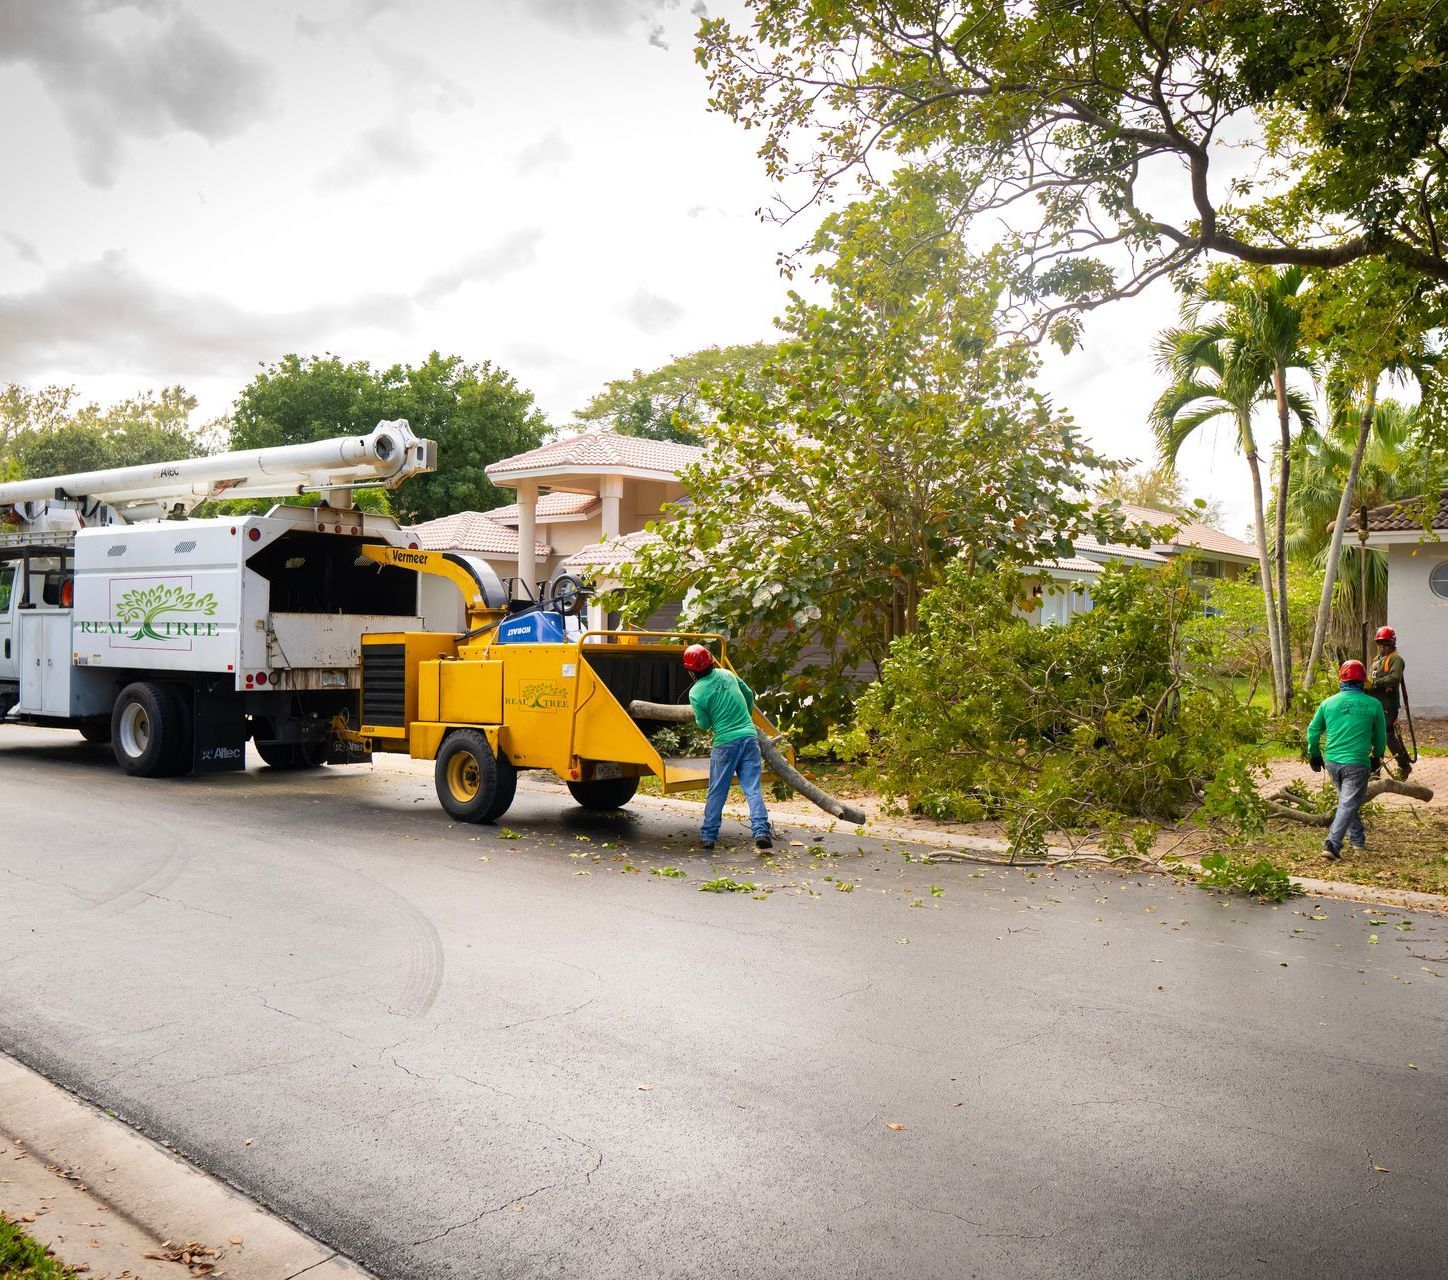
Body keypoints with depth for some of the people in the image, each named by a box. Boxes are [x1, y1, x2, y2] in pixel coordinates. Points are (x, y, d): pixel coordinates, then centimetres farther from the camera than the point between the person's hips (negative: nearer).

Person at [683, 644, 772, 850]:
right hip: (749, 737, 3)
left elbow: (704, 724, 1)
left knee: (716, 792, 10)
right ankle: (761, 831, -11)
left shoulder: (696, 693, -7)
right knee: (753, 789, 0)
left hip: (725, 743, -3)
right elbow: (749, 695, 21)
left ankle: (708, 835, 18)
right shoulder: (726, 675, 7)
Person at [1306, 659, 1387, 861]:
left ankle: (1357, 838, 33)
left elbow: (1313, 731, 9)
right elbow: (1380, 736, 9)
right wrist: (1377, 757, 26)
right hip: (1357, 763, -4)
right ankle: (1332, 844, -10)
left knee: (1347, 800, 22)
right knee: (1349, 804, 0)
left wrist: (1314, 755, 23)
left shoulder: (1328, 703, 1)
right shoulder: (1373, 705, -4)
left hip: (1332, 761, 4)